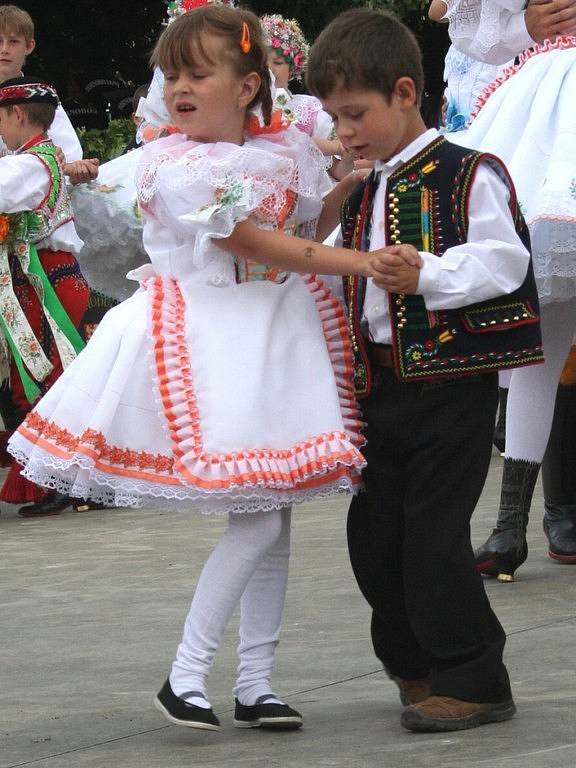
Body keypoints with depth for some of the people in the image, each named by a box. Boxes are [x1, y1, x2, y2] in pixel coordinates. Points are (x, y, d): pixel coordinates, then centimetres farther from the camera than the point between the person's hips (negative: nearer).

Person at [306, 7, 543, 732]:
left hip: (450, 381, -8)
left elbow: (503, 260, -19)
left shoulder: (468, 175, -9)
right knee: (374, 531, 9)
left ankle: (473, 680, 1)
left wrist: (426, 275, -30)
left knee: (434, 532, -10)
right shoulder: (361, 192, 14)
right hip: (380, 386, 8)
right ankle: (417, 665, 24)